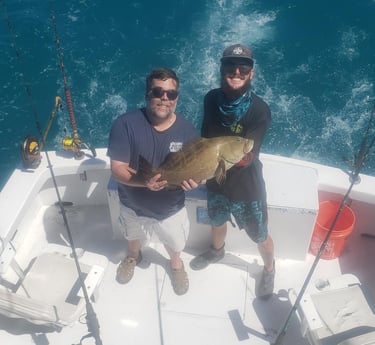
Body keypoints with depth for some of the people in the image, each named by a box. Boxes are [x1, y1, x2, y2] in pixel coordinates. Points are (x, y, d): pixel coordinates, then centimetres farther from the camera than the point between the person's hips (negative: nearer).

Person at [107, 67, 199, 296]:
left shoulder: (187, 130, -20)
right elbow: (117, 169, -26)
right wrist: (144, 181, -44)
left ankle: (176, 264, 64)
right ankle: (133, 257, 69)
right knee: (134, 237, 33)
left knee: (175, 244, 27)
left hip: (171, 208, 0)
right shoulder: (126, 124, -26)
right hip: (133, 205, 0)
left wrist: (193, 180, -34)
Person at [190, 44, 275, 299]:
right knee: (217, 221, 30)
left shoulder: (259, 110, -26)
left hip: (246, 186, -4)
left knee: (260, 235, 17)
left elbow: (245, 157, -28)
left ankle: (269, 269, 48)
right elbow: (206, 137, 0)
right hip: (216, 180, 4)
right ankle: (217, 251, 63)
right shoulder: (212, 98, -11)